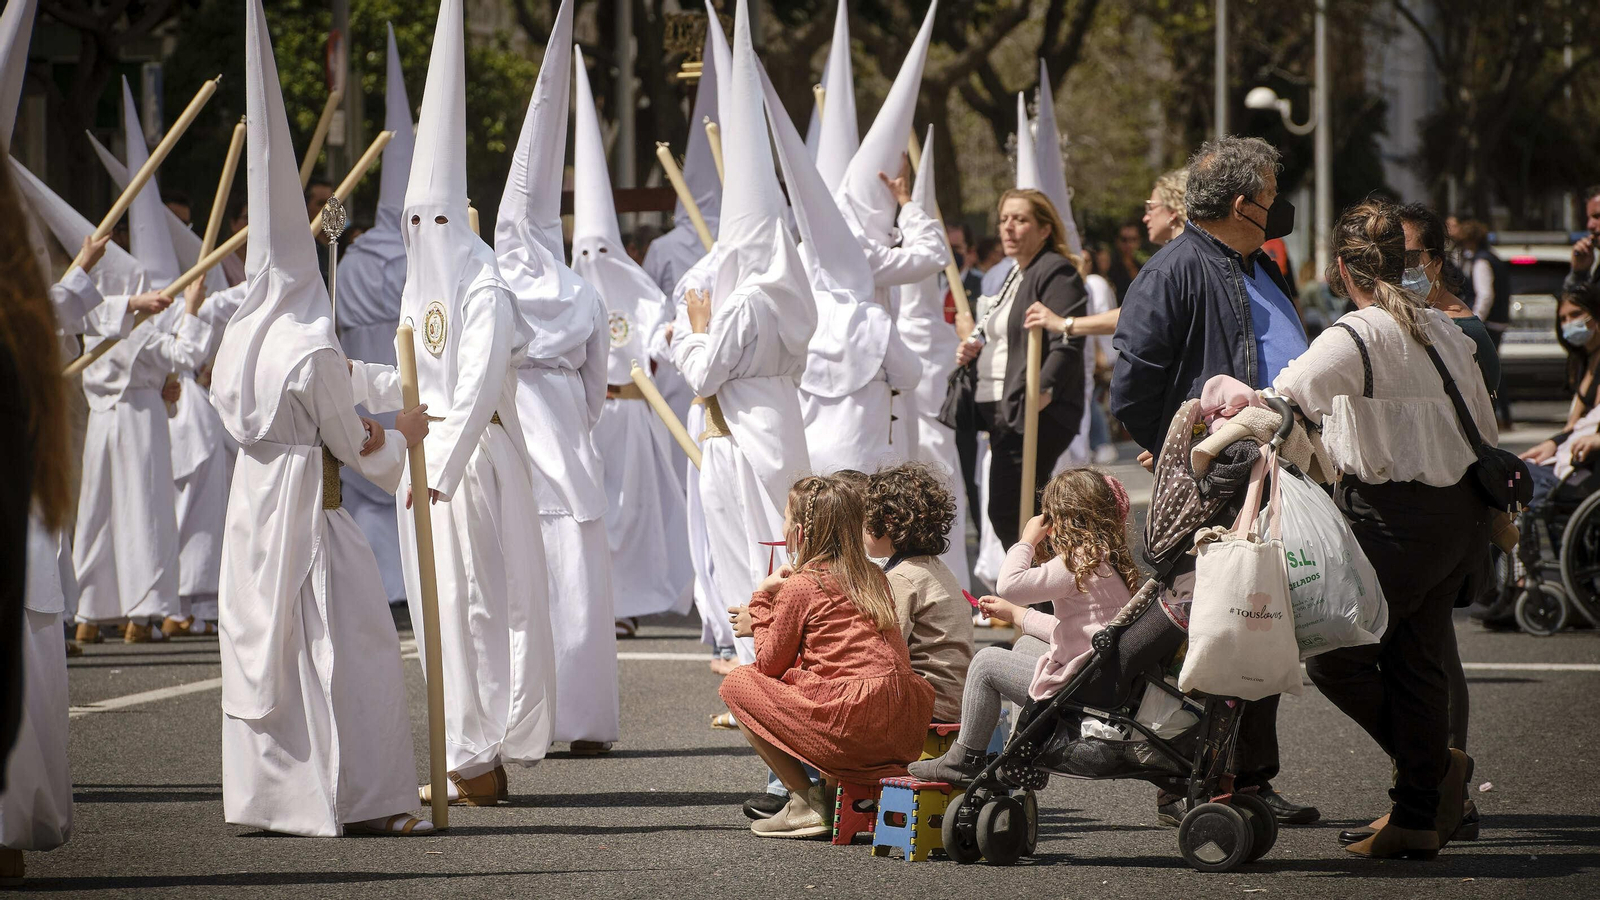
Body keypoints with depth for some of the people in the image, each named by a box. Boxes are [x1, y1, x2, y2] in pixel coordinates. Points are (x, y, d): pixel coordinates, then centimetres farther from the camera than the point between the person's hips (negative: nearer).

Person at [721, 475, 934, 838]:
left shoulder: (800, 585, -3)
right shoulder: (873, 577, 18)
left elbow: (770, 664, 4)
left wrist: (761, 602, 15)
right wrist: (770, 614, 29)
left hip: (854, 720, -8)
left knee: (737, 684, 7)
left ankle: (805, 803, 1)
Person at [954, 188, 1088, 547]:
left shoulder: (1056, 274, -10)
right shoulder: (1014, 277, 22)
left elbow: (1067, 346, -20)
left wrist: (1043, 390, -31)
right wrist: (975, 350, 13)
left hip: (1035, 414, -11)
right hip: (1002, 410, 11)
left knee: (1006, 513, -14)